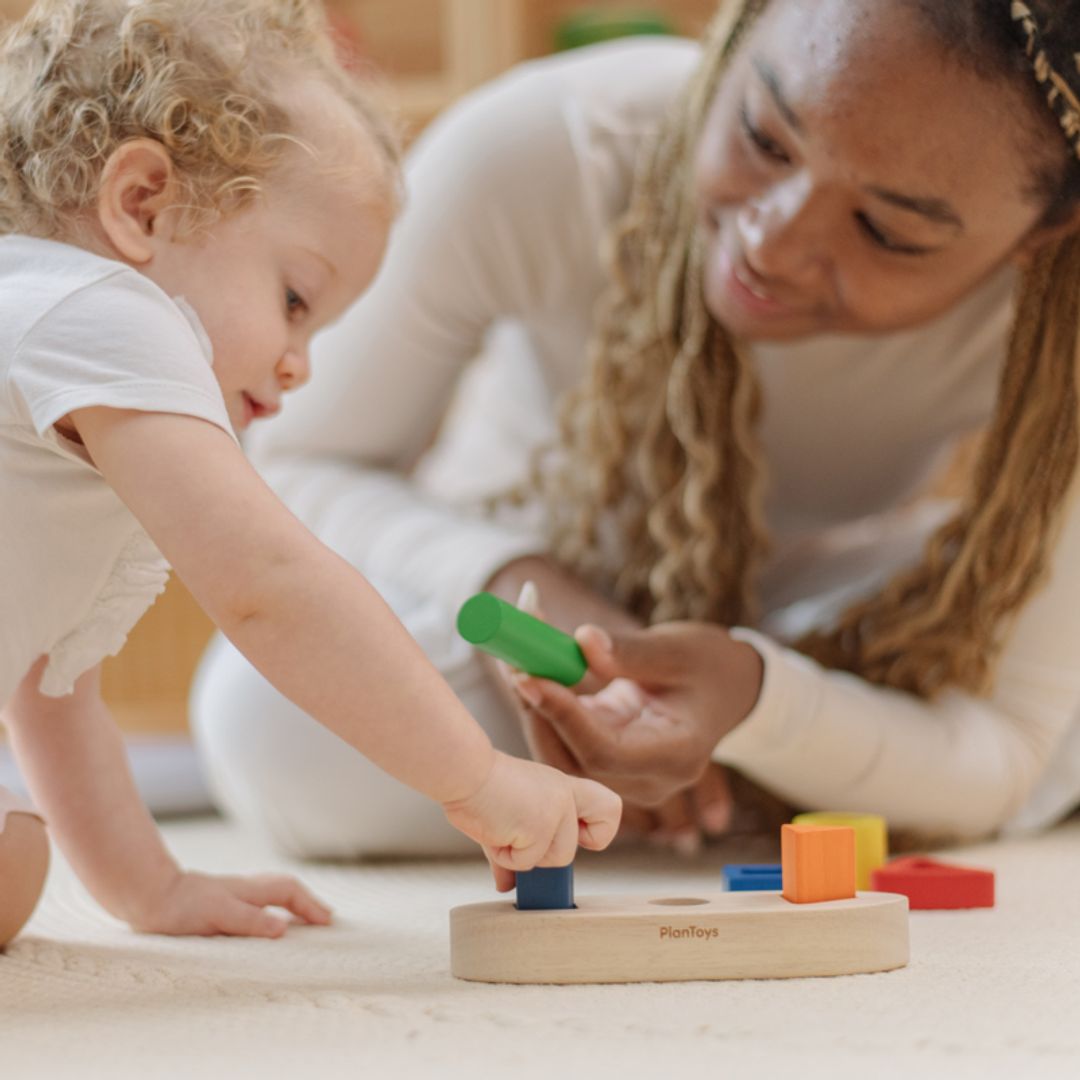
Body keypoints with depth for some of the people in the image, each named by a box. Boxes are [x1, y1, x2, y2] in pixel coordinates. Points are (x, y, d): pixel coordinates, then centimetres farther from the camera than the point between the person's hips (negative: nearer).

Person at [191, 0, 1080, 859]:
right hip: (533, 575, 0)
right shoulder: (522, 160, -34)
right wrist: (508, 587, -40)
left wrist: (753, 695, -50)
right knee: (279, 715, -31)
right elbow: (299, 470, -19)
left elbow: (1001, 764, -29)